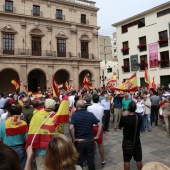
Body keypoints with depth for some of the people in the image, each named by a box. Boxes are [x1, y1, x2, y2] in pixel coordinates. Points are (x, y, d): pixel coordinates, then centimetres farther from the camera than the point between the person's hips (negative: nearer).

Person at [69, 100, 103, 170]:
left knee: (79, 161, 15)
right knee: (91, 160, 18)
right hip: (90, 141, 3)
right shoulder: (91, 114, -2)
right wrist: (97, 136, -1)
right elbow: (100, 125, -5)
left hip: (79, 142, -3)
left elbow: (71, 128, -27)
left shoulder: (74, 115, -13)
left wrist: (73, 139, -14)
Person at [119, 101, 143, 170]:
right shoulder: (139, 118, -11)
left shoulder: (124, 118, -20)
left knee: (126, 160, 9)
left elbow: (120, 126, -1)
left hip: (127, 142, -2)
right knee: (139, 160, 17)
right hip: (136, 141, 2)